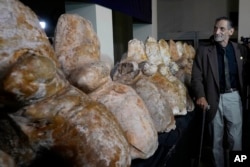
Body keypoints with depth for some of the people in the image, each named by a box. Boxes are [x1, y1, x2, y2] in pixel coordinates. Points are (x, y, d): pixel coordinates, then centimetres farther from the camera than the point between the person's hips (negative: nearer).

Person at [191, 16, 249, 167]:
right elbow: (197, 76, -7)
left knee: (235, 138, 10)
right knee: (216, 140, 14)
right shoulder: (203, 51, -1)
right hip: (214, 99, -1)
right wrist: (200, 96, -21)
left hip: (234, 97, 1)